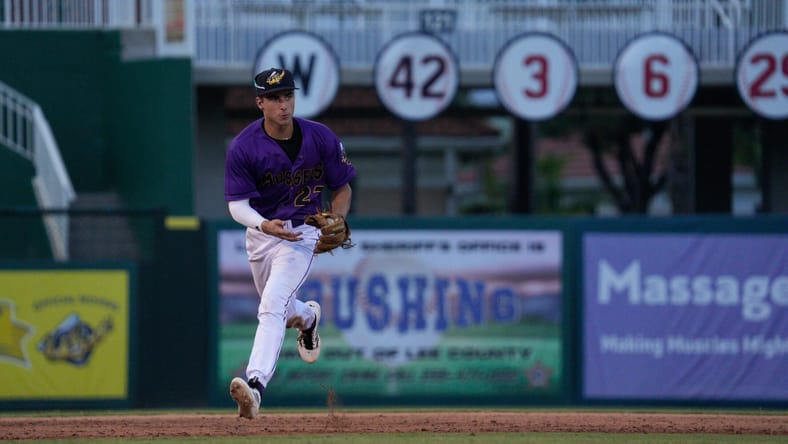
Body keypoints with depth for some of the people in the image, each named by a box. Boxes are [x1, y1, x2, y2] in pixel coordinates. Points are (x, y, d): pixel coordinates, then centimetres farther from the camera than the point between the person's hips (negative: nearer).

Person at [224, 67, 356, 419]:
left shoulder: (321, 139, -13)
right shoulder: (243, 147, -16)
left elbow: (341, 189, 1)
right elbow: (237, 204, -14)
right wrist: (264, 225, -36)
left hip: (302, 232, -3)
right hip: (260, 231, 3)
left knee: (272, 305, -24)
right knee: (278, 309, 22)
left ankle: (255, 384, -35)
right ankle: (307, 317, 61)